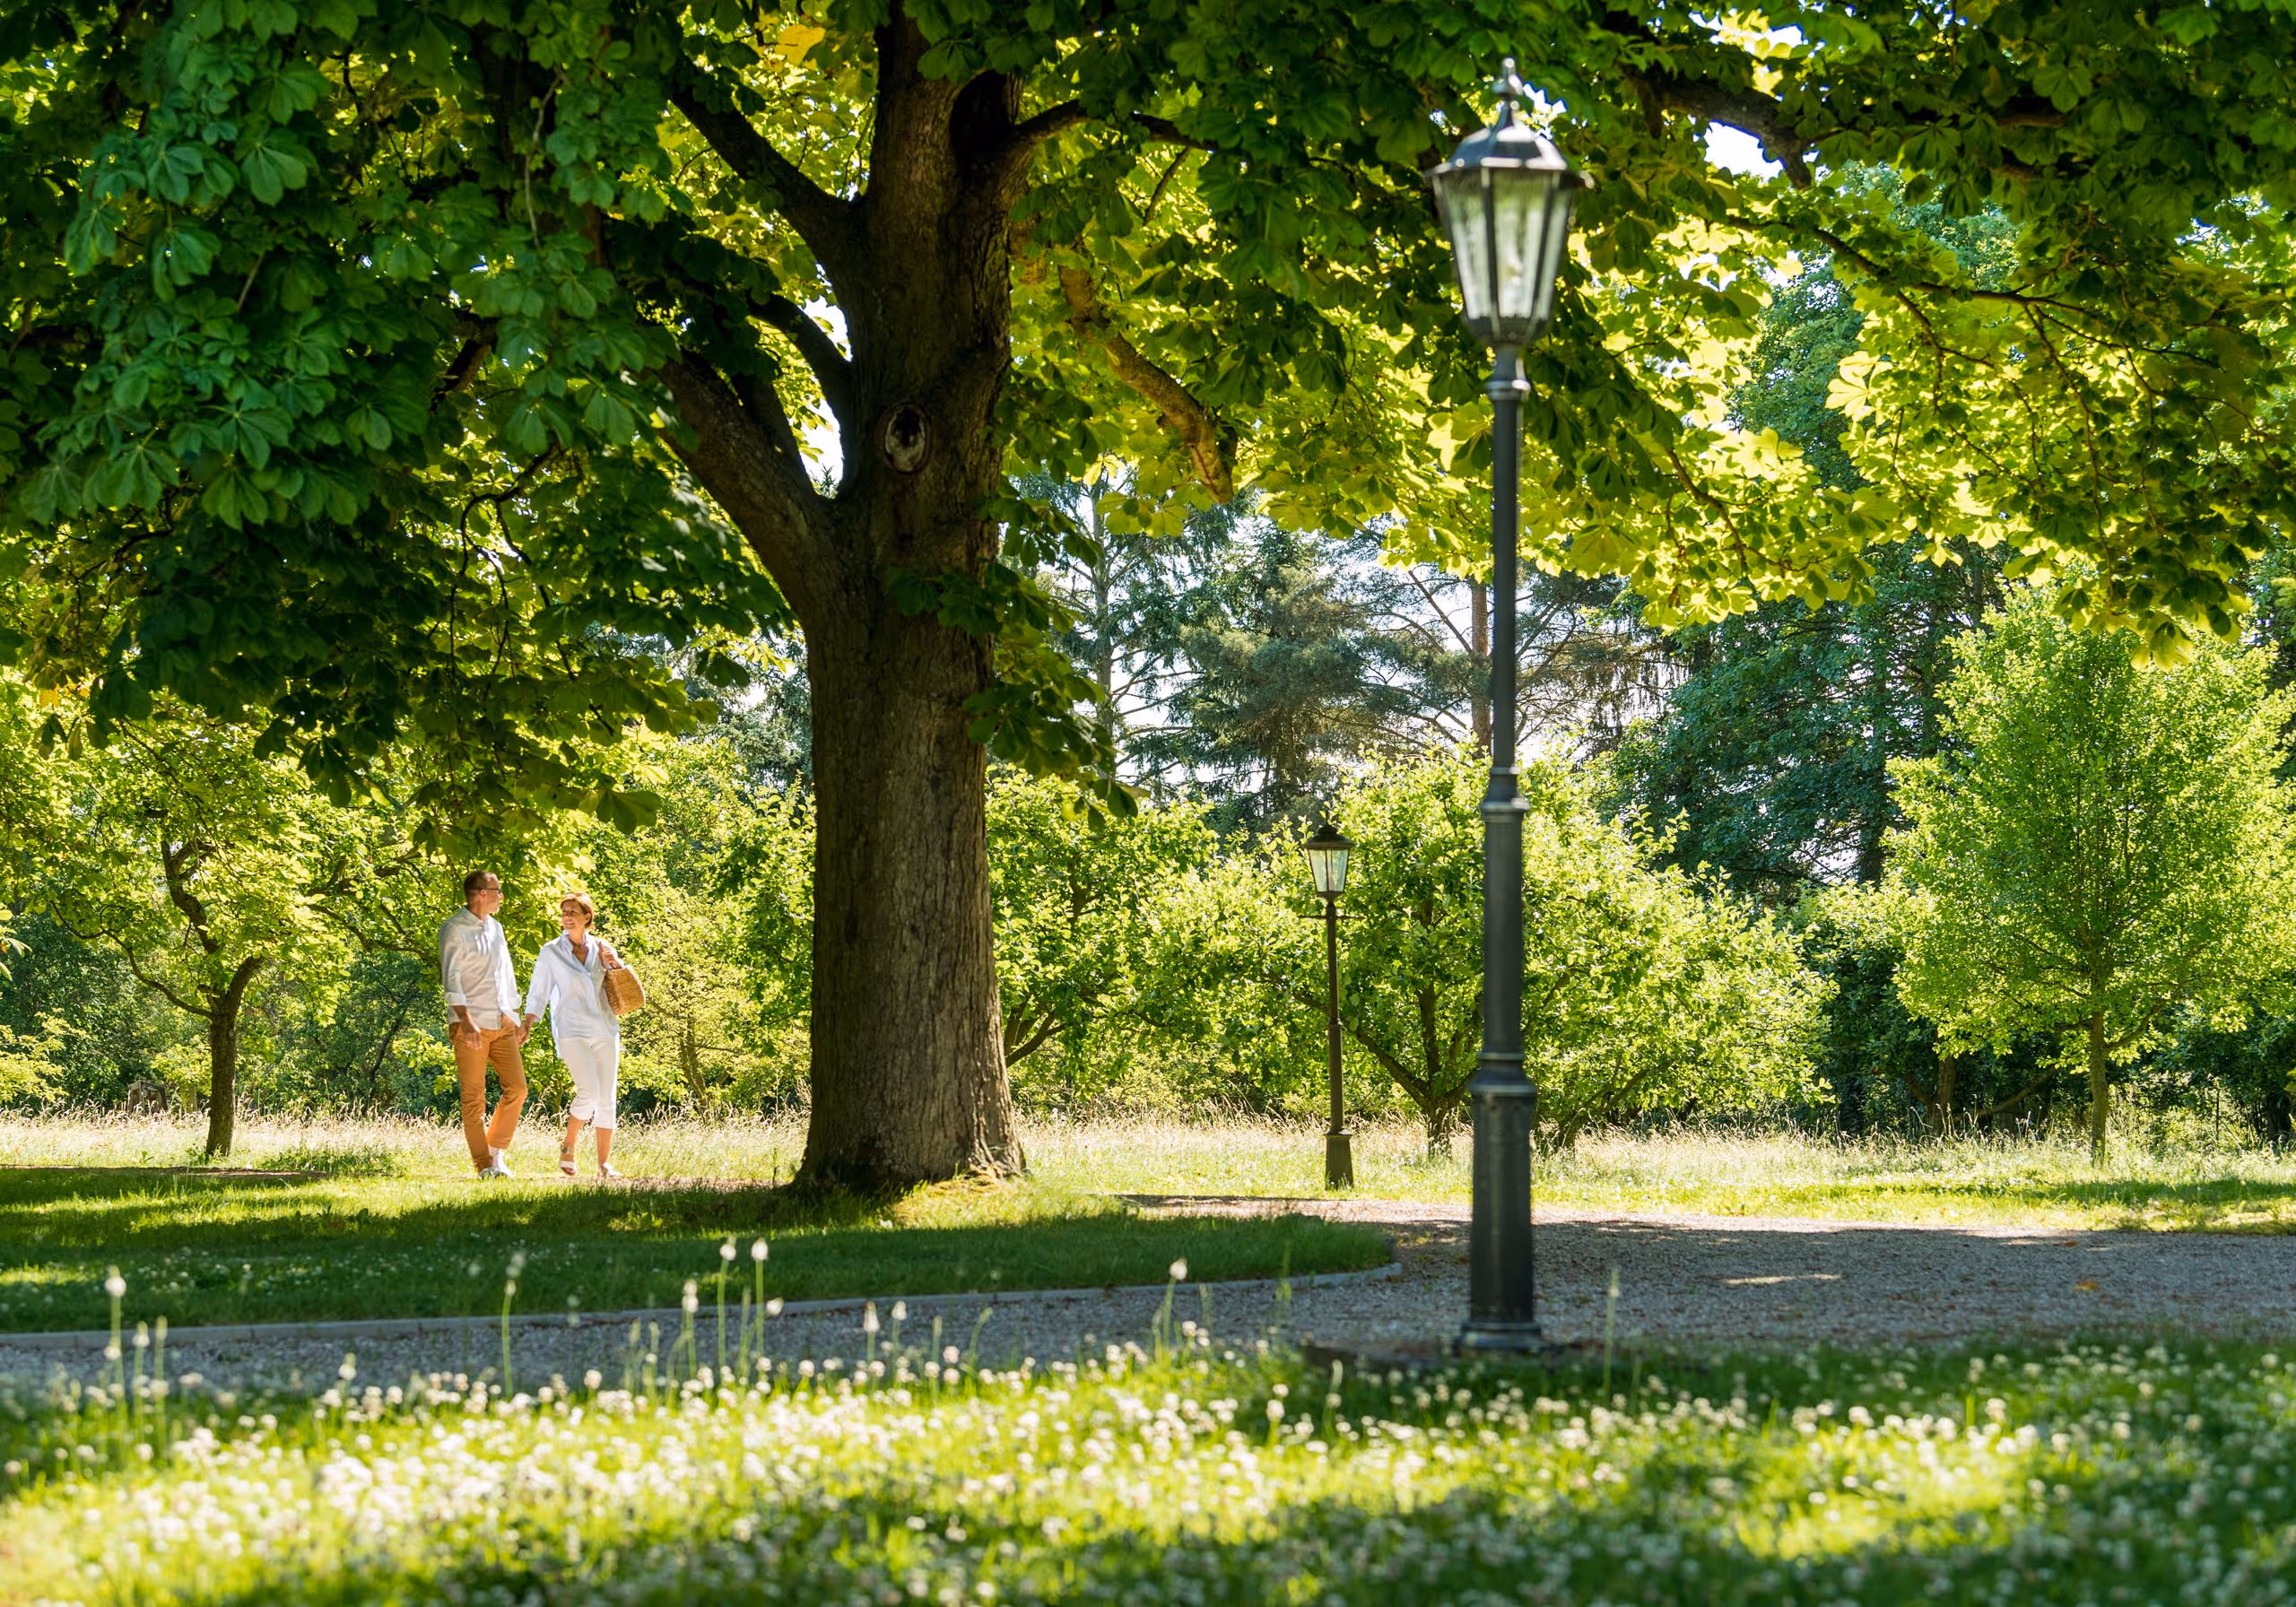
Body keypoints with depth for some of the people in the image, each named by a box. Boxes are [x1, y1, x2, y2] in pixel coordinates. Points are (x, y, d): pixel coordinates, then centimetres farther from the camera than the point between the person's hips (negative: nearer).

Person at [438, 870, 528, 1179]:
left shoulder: (495, 928, 17)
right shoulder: (454, 930, -6)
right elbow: (451, 977, -13)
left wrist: (515, 1016, 20)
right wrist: (465, 1020, -23)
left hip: (501, 1024, 7)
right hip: (471, 1025, -7)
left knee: (517, 1088, -1)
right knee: (474, 1098, -3)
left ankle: (496, 1150, 13)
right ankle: (484, 1164, 1)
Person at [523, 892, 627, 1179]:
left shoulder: (602, 949, 9)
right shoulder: (551, 952, 3)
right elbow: (538, 994, 5)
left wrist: (614, 965, -3)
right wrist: (526, 1026, -8)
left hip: (605, 1030, 4)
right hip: (572, 1031, -4)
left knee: (606, 1099, 1)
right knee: (589, 1092, -19)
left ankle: (604, 1164, 6)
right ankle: (568, 1146, 3)